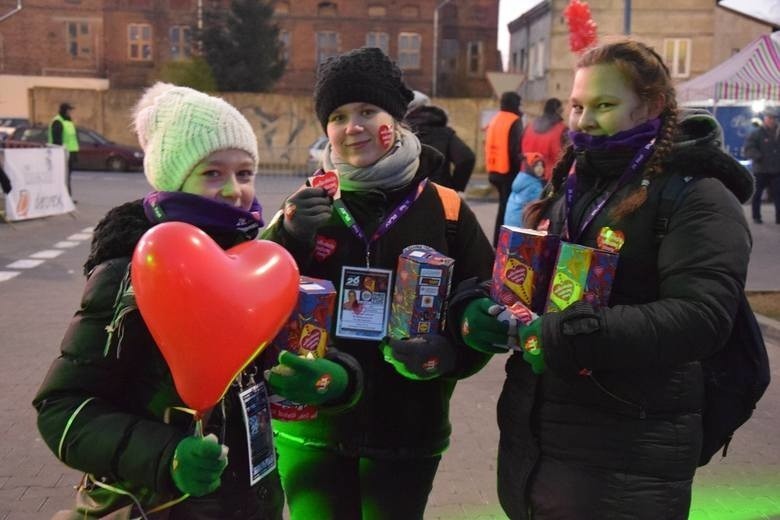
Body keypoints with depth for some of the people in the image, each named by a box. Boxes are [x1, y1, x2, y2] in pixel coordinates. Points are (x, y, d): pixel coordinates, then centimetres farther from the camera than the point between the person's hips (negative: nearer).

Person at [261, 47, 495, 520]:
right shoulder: (306, 205, 0)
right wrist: (286, 238, -19)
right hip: (310, 430, 1)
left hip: (407, 434, -1)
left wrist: (448, 354, -19)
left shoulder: (445, 210, -3)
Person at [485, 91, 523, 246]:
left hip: (495, 170, 8)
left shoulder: (494, 120, 13)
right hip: (508, 171, -8)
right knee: (507, 206, -2)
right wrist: (520, 167, -10)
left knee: (504, 205, 18)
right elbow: (515, 150, -18)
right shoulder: (515, 121, -10)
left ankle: (499, 241, 21)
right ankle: (500, 242, -2)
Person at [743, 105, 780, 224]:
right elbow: (749, 150, -11)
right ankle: (756, 217, 18)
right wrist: (760, 157, -20)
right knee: (757, 195, 7)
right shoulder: (756, 133, -5)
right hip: (760, 170, -3)